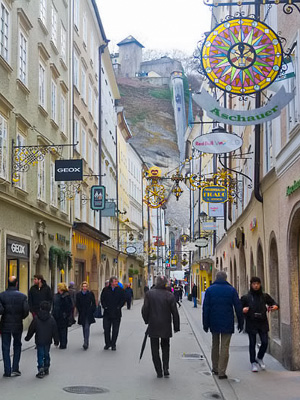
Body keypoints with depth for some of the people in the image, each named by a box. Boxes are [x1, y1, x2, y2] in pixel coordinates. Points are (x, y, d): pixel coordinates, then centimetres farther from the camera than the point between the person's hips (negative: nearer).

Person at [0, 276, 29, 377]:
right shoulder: (22, 296, -6)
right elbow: (26, 310, -10)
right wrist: (21, 317, 7)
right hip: (18, 325, 1)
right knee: (17, 346, 16)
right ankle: (15, 369, 9)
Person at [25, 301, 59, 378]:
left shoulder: (36, 319, -6)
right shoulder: (51, 319, -2)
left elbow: (31, 330, 1)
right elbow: (55, 331, 2)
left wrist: (27, 337, 16)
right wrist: (56, 340, 10)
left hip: (39, 341, -2)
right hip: (48, 341, 2)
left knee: (40, 355, 1)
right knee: (46, 354, 15)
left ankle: (41, 370, -8)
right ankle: (46, 369, 23)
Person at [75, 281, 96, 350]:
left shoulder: (91, 294, -2)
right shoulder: (78, 294, 3)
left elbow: (94, 304, 3)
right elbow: (77, 304, 6)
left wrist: (91, 311, -3)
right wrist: (80, 311, -1)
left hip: (89, 314, -3)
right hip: (82, 315, 3)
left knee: (87, 328, -14)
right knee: (84, 328, 12)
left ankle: (85, 343, -19)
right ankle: (86, 342, 23)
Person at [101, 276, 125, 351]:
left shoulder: (120, 290, 0)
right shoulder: (105, 290, 2)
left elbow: (123, 300, 2)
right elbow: (102, 299, 6)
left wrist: (118, 307, -7)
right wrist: (105, 307, -4)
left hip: (116, 313, 0)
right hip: (107, 313, 1)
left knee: (115, 330, 4)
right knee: (106, 329, 3)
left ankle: (113, 344, 14)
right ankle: (107, 343, 17)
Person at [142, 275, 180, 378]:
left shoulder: (149, 294, -7)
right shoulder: (170, 295, -6)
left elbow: (145, 309, -5)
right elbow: (175, 313, -2)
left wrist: (147, 320, 11)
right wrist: (176, 326, 7)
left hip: (153, 326, -1)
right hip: (166, 326, 1)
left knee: (155, 349, 8)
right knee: (165, 347, 18)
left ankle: (159, 371, 7)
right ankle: (165, 368, 5)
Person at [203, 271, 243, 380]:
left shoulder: (209, 290, 1)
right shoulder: (231, 290, -1)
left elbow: (206, 308, -1)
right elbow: (238, 307, 0)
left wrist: (205, 324, 2)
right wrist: (240, 323, 7)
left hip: (214, 322, 2)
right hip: (227, 323, -2)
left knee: (215, 345, 18)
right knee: (225, 347, -1)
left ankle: (215, 368, 25)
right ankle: (222, 372, -5)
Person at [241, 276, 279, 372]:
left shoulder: (265, 296, 7)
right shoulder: (246, 297, 1)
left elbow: (273, 303, 17)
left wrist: (275, 307, -6)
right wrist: (243, 310, -18)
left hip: (263, 323, 2)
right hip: (251, 324, -2)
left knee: (265, 342, -1)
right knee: (252, 343, 3)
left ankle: (259, 358, 24)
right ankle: (253, 363, 15)